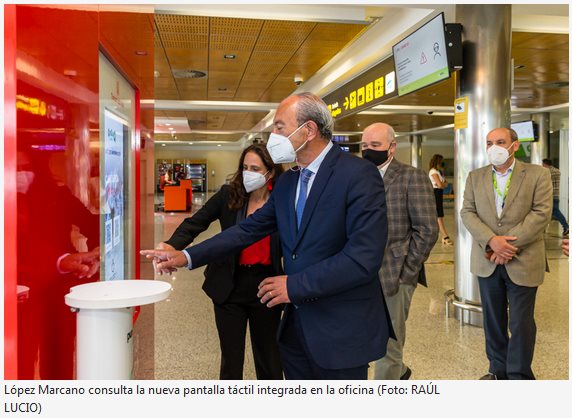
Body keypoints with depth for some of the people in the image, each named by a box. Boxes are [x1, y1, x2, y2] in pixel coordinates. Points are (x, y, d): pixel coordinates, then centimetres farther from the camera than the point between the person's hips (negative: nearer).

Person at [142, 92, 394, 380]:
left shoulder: (359, 175, -17)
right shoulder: (287, 182, 8)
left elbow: (364, 257, -24)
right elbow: (250, 228, 9)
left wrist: (294, 285, -19)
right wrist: (187, 256, 2)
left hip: (341, 330, -6)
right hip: (295, 323, 7)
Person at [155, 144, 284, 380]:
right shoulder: (228, 195, -5)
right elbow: (196, 223, -8)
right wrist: (172, 246, -27)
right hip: (229, 287, 1)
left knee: (268, 356, 15)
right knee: (230, 358, 13)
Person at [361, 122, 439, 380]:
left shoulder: (412, 177, -7)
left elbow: (427, 230, -10)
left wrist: (405, 270, -12)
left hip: (394, 276, -5)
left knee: (387, 344, 4)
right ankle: (398, 372, 43)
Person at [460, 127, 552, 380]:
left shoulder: (537, 174, -1)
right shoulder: (475, 177, 8)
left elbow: (541, 213, -10)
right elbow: (467, 212, 0)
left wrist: (510, 244, -17)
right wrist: (491, 240, -16)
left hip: (523, 262, -3)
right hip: (487, 261, 3)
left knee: (521, 323, 4)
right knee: (493, 319, 13)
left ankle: (519, 376, 19)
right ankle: (498, 369, 29)